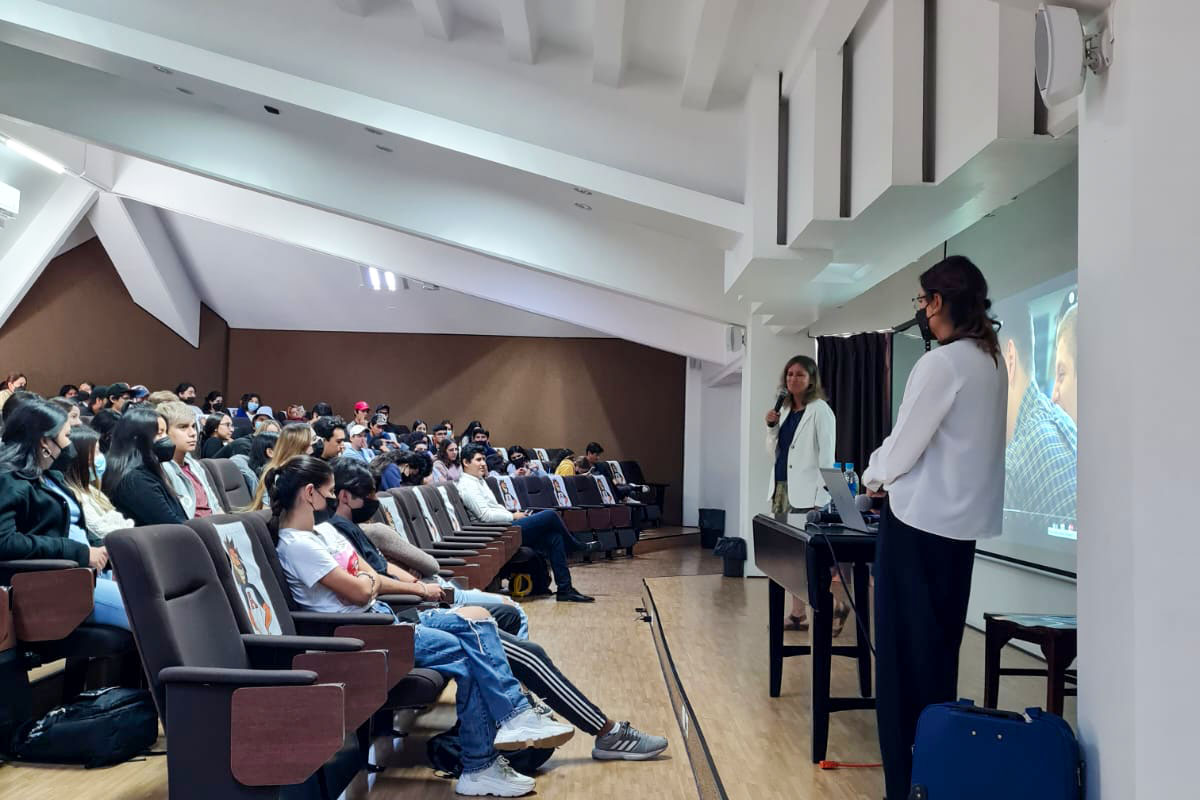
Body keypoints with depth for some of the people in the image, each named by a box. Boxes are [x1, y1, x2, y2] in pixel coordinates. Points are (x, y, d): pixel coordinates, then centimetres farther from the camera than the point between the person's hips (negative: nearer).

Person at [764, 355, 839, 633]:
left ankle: (838, 605, 9)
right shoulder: (785, 410, 15)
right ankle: (798, 614, 13)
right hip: (782, 489, 7)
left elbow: (826, 455, -10)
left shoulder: (820, 410, -5)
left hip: (806, 492, -7)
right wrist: (771, 427, 2)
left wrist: (821, 495, -16)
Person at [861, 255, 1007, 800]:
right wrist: (890, 475, 14)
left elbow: (905, 443, -13)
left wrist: (874, 477, 6)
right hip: (961, 520, 9)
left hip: (918, 521, -8)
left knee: (905, 651, 0)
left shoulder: (940, 363, -17)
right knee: (940, 649, 16)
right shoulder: (991, 362, 8)